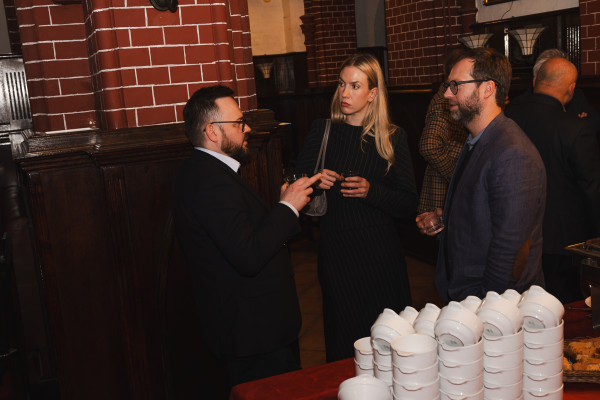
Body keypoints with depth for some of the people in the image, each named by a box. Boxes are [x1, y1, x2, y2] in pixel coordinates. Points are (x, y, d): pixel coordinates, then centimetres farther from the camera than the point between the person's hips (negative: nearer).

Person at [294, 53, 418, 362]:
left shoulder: (392, 138, 0)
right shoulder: (322, 131, 3)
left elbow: (409, 204, -1)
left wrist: (371, 191, -17)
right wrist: (316, 182, -14)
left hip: (380, 253, 0)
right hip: (335, 252, 1)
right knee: (340, 343, 9)